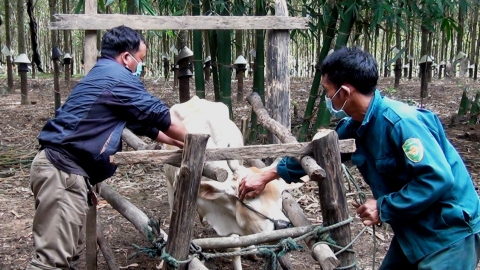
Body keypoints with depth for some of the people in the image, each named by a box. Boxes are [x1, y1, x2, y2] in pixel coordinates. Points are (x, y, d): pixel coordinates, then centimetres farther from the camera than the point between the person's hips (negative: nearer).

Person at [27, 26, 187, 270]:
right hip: (63, 170, -11)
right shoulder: (118, 77, -9)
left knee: (61, 249, 20)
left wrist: (179, 143, 26)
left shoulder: (103, 76, 22)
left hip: (60, 166, 11)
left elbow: (144, 122, 26)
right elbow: (161, 117, -5)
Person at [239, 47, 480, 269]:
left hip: (449, 231, -8)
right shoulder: (354, 125, -1)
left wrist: (384, 208, -23)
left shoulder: (401, 122, -28)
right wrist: (266, 175, 18)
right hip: (412, 229, 8)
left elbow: (438, 179, -30)